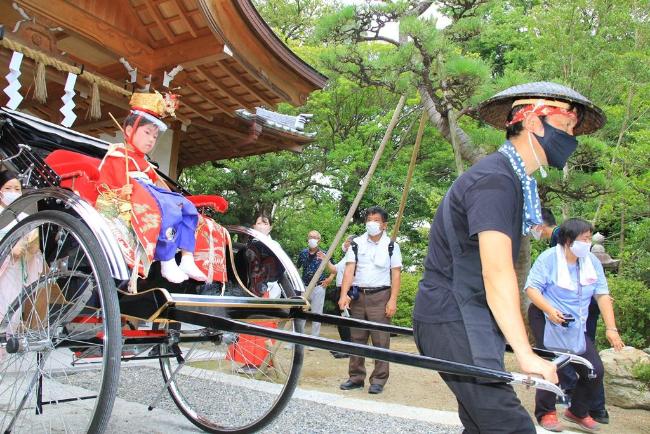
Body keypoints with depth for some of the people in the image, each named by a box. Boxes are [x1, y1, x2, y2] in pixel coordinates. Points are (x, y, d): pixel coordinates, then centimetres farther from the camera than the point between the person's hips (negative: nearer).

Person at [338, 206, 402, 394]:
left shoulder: (391, 246, 3)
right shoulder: (356, 244, 6)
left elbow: (395, 274, 0)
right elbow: (349, 270, -2)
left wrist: (393, 300, -10)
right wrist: (344, 295, -15)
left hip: (380, 296, -2)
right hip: (357, 295, 3)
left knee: (380, 340, -3)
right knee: (356, 338, 8)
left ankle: (379, 380, 6)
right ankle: (356, 377, 18)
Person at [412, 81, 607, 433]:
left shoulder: (512, 179, 17)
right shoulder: (495, 179, -16)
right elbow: (497, 274, -25)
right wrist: (525, 354, -25)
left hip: (469, 321, 10)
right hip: (451, 322, -10)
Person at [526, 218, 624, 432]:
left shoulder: (592, 261, 2)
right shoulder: (548, 258, -13)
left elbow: (602, 295, 2)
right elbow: (531, 288, -16)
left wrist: (611, 328, -5)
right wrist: (550, 311, -30)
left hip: (576, 326, 6)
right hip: (548, 322, -6)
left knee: (595, 371, 4)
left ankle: (577, 411, 28)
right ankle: (546, 413, 15)